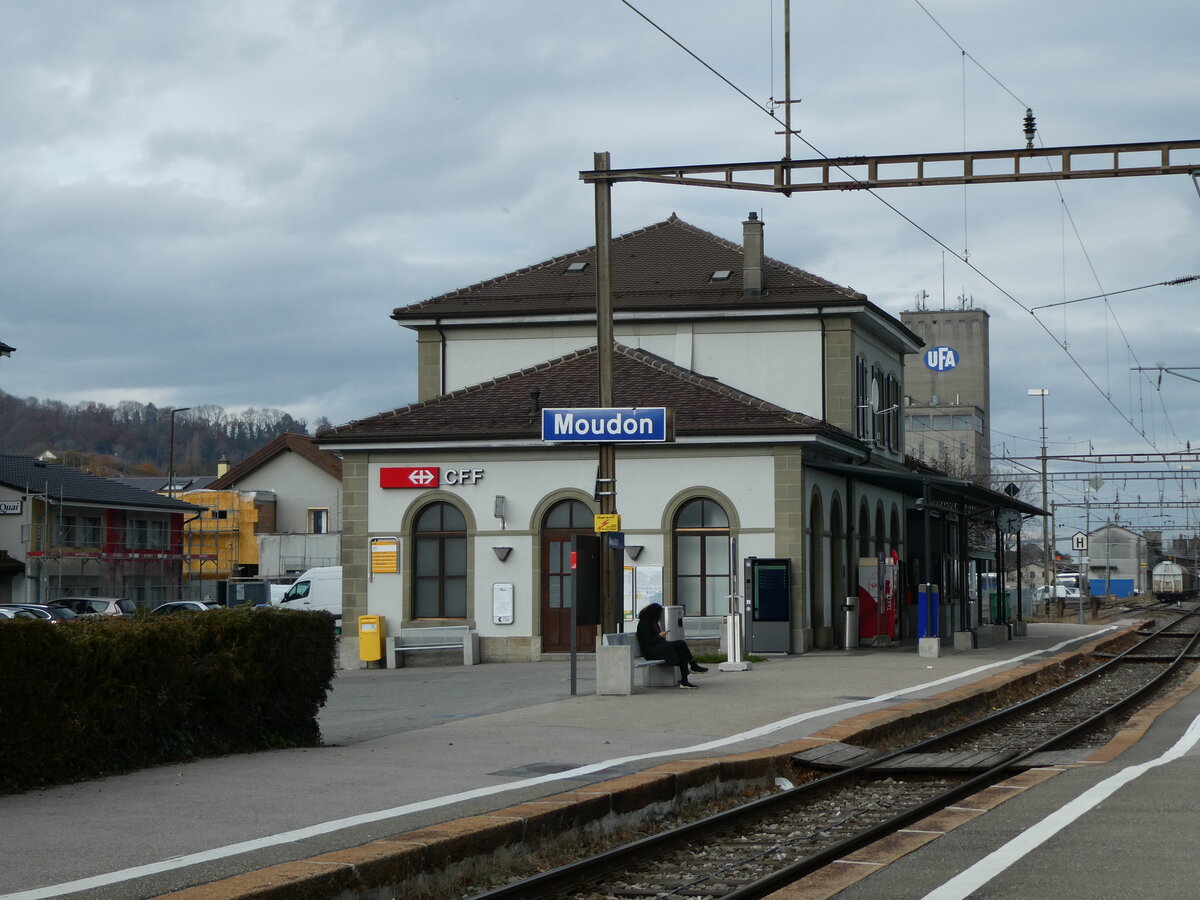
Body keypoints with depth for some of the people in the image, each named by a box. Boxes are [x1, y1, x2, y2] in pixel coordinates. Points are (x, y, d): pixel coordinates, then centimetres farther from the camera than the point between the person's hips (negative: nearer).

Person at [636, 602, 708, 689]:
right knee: (682, 643, -19)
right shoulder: (644, 624, -11)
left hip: (659, 648, 10)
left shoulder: (653, 623, 19)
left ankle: (684, 681, -21)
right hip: (651, 652, -10)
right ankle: (693, 665, -6)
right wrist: (660, 636, -8)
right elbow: (648, 642, -18)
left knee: (682, 653, -15)